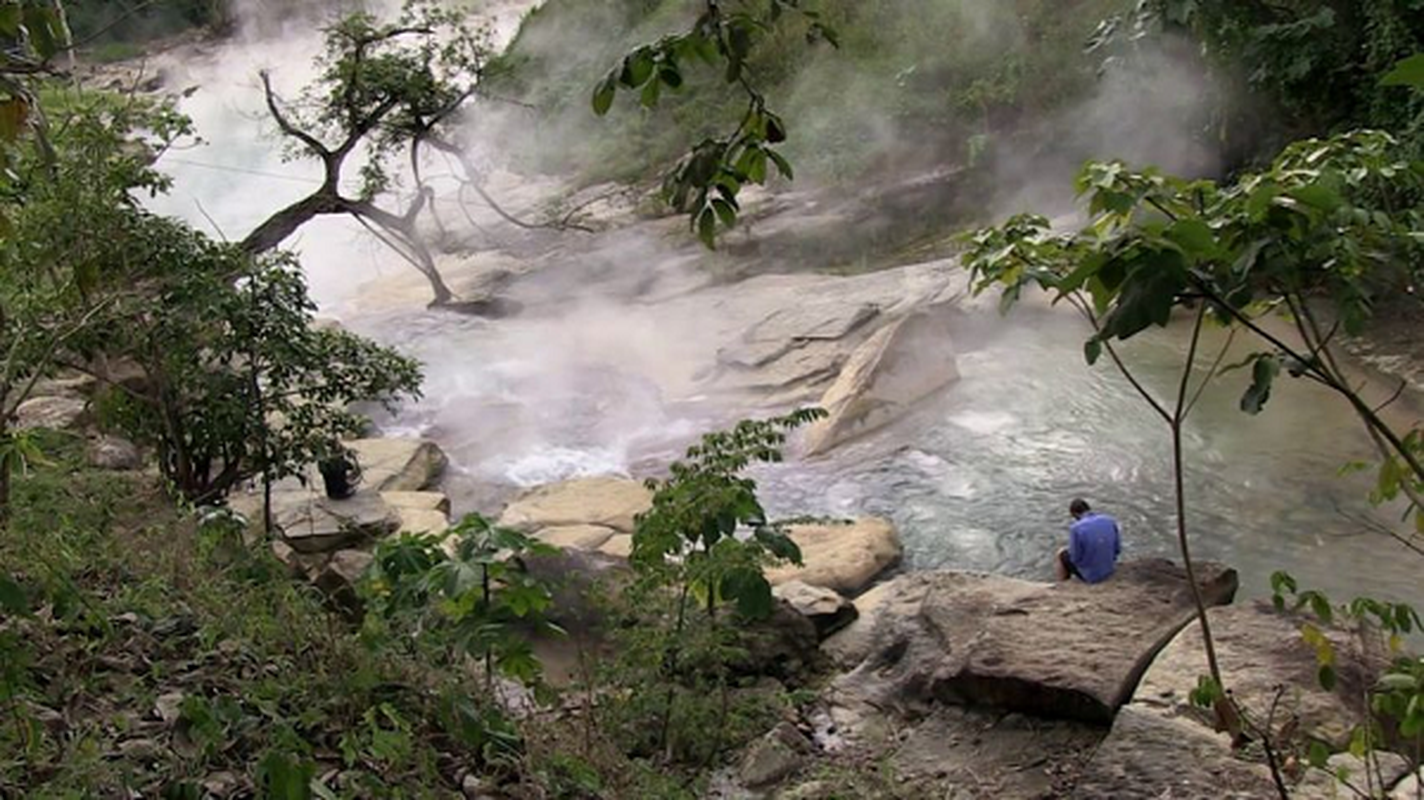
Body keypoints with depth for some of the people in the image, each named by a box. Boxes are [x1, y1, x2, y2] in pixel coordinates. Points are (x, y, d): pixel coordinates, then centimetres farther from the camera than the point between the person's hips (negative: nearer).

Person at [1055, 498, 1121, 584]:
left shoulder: (1076, 528, -24)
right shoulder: (1110, 521, -10)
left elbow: (1075, 558, -15)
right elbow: (1117, 549, -2)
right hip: (1109, 571, 5)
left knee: (1062, 553, 23)